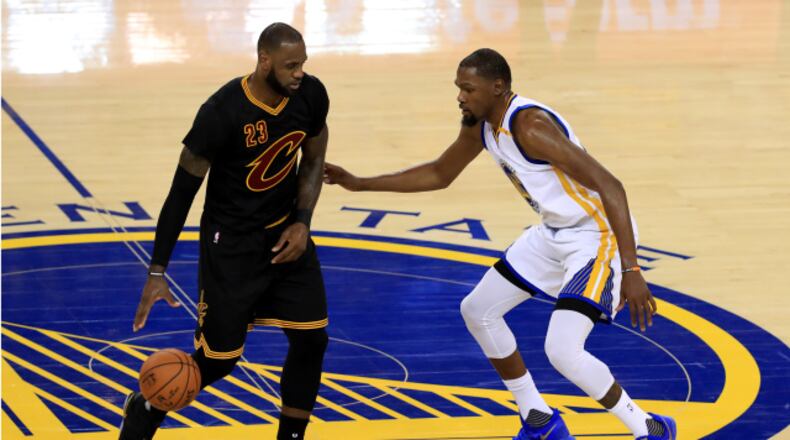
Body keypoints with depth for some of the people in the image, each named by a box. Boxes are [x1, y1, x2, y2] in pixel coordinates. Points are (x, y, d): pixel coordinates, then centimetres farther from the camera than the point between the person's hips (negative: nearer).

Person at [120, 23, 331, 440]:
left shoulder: (311, 95, -11)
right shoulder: (222, 112, -27)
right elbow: (182, 191, -20)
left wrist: (302, 223, -9)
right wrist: (157, 272, -20)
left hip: (285, 232, 5)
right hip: (230, 241, -5)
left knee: (312, 340, 1)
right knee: (218, 359, -1)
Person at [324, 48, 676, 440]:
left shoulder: (530, 126, -28)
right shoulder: (479, 125, 1)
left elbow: (609, 186, -31)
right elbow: (439, 174, 20)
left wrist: (631, 271, -35)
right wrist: (360, 184, 15)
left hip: (598, 235, -10)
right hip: (554, 233, 10)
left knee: (562, 351, -23)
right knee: (478, 310, 15)